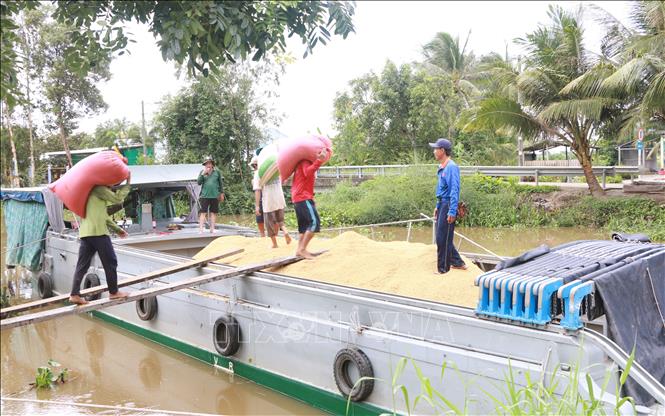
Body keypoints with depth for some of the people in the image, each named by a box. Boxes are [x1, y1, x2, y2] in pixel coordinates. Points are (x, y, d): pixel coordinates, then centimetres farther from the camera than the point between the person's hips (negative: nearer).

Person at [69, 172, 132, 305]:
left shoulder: (94, 190, 26)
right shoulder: (99, 188, -5)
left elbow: (103, 216, 27)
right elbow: (117, 199, -11)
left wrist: (117, 229, 26)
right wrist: (128, 183, -3)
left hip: (85, 233, 9)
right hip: (98, 232, -9)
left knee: (82, 265, 6)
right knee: (110, 262, 1)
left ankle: (74, 294, 3)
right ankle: (114, 292, 8)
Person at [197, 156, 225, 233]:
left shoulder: (217, 171, 5)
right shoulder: (202, 172, 5)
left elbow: (220, 183, 12)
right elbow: (198, 182, -2)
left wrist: (221, 193, 13)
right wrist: (203, 174, -13)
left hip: (214, 196, 1)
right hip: (204, 196, -1)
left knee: (213, 213, 7)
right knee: (203, 212, -4)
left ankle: (212, 229, 16)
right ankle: (201, 229, -3)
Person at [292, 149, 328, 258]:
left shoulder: (306, 162, 19)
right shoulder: (305, 161, -11)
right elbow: (308, 172, -30)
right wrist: (319, 161, -43)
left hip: (299, 198, 11)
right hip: (303, 198, -11)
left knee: (305, 225, 13)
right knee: (314, 222, -16)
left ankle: (300, 250, 15)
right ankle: (302, 249, -16)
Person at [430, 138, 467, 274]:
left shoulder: (451, 167, -16)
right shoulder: (442, 168, 13)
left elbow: (454, 190, -20)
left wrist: (452, 211, -23)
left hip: (448, 205, -10)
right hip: (442, 204, 10)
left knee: (443, 239, -4)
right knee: (442, 237, 15)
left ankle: (443, 269, 5)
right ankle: (457, 262, 25)